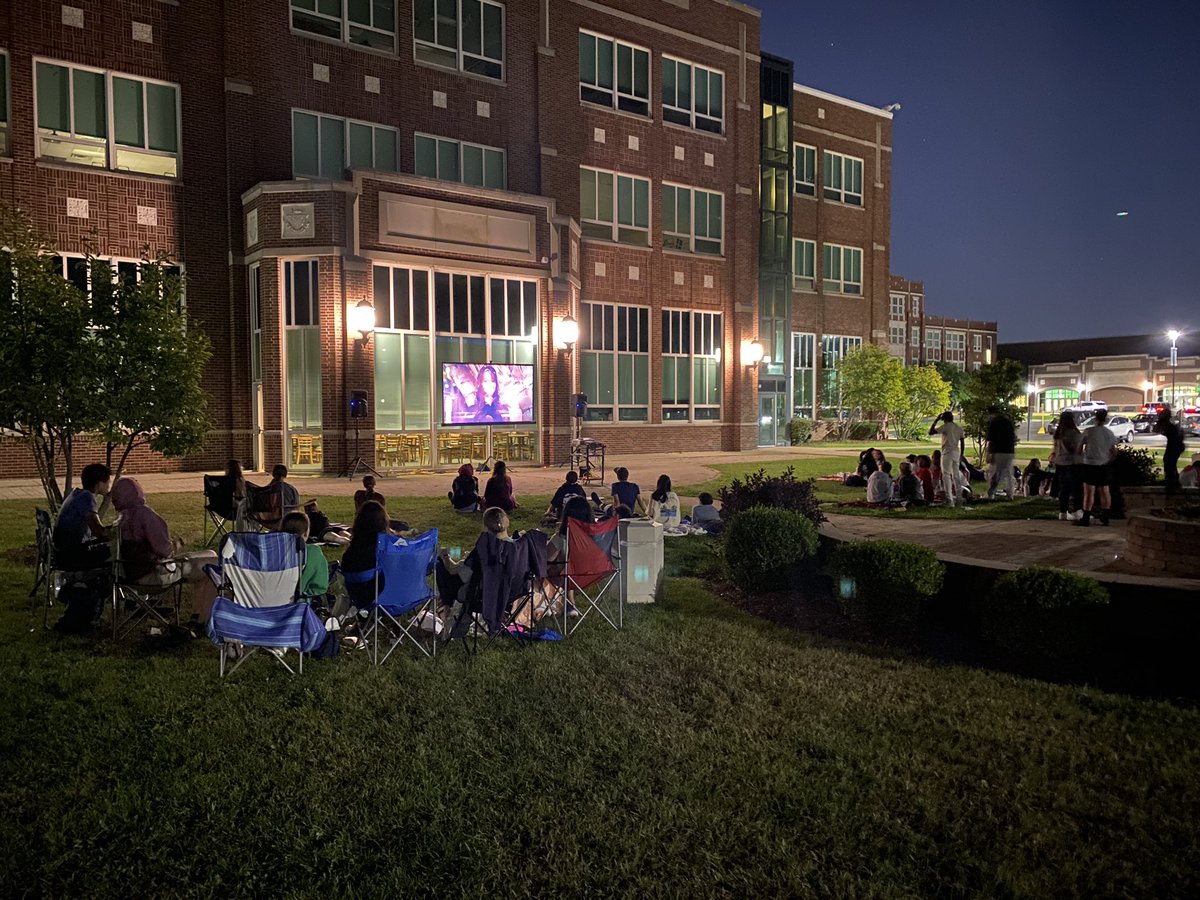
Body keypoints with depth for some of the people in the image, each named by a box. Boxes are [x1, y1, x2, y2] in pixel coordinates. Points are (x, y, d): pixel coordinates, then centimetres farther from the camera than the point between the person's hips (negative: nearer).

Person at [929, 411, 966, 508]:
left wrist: (936, 420, -3)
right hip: (957, 453, 7)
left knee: (946, 476, -7)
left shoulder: (945, 426, -8)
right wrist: (961, 455, 19)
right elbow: (962, 442, 13)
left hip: (947, 453, -7)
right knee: (956, 476, 12)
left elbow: (931, 432, -11)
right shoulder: (959, 427, 12)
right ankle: (959, 499, 15)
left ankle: (949, 500, -14)